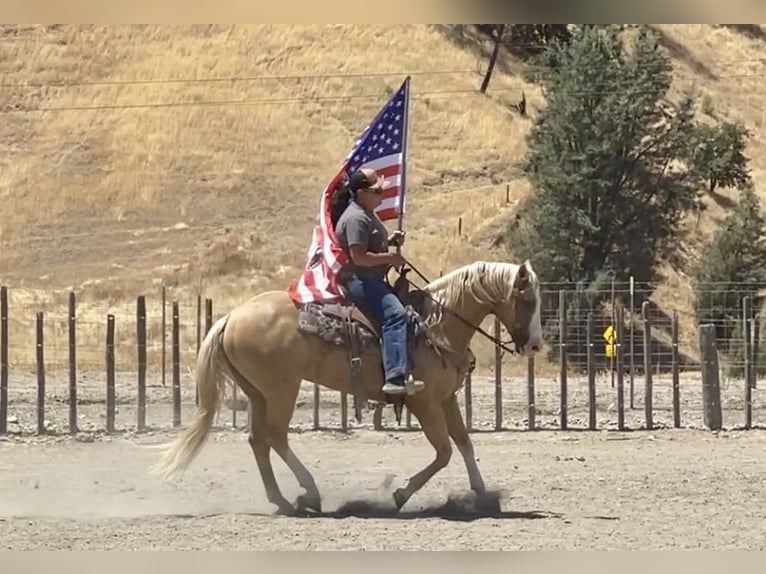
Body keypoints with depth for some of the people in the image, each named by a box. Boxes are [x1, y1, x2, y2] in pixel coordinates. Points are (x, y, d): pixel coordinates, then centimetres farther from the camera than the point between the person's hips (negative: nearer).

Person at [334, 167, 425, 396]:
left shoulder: (368, 215, 17)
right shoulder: (356, 218, -16)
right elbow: (359, 257, -24)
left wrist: (391, 241, 13)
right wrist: (390, 258, -17)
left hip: (372, 280, 11)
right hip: (357, 280, -11)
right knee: (395, 313, -29)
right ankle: (396, 376, -42)